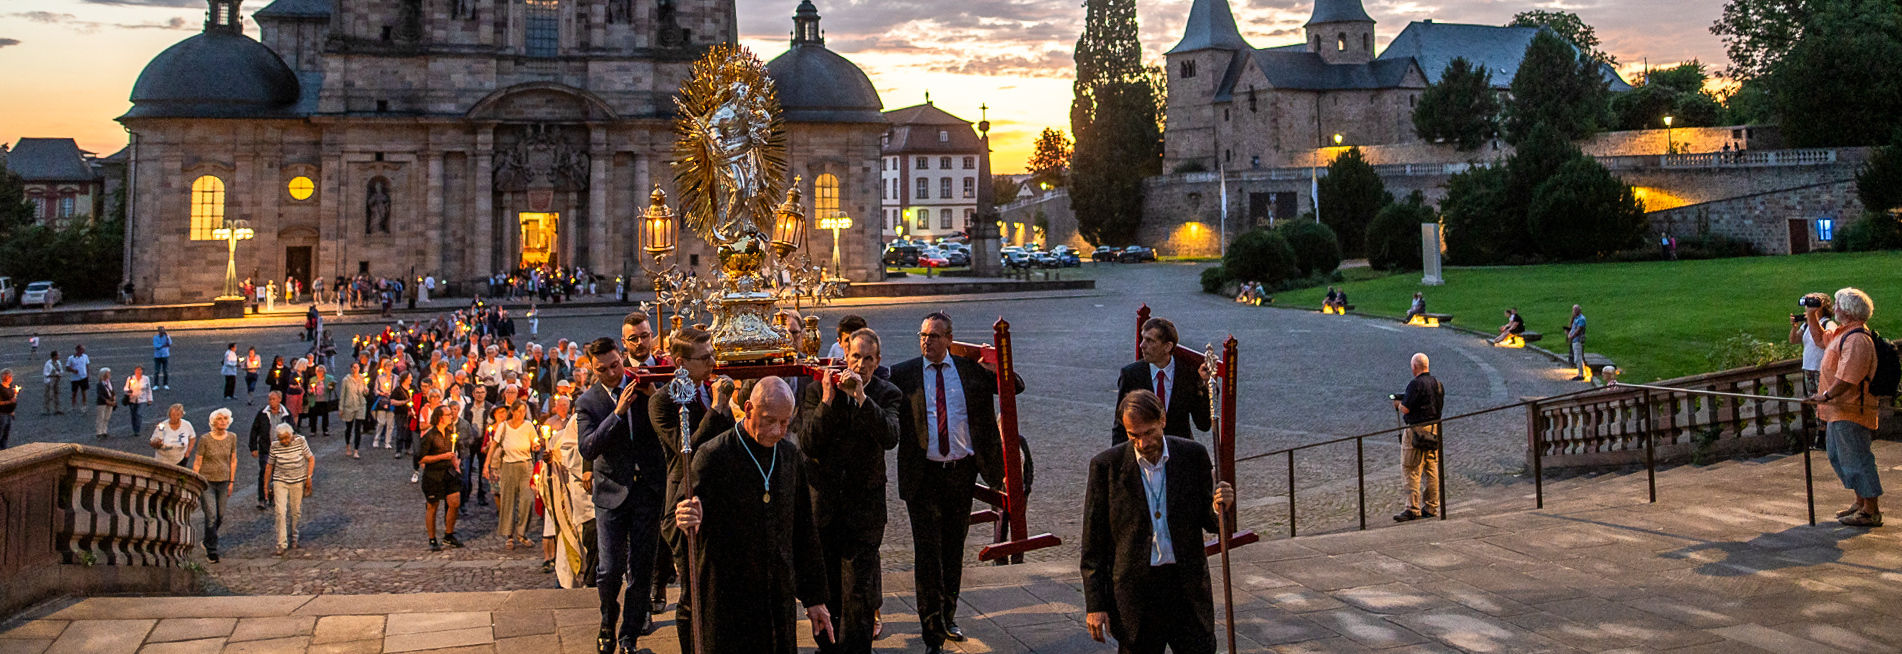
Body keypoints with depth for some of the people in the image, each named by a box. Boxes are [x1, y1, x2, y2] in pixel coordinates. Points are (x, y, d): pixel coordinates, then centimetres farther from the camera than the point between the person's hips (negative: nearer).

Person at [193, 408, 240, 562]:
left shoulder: (232, 437, 1)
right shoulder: (205, 439, -10)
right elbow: (197, 463, -4)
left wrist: (231, 482, 10)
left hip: (223, 481, 4)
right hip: (206, 481, -4)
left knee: (220, 517, 10)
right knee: (211, 517, -7)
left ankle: (207, 542, 35)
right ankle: (212, 551, 4)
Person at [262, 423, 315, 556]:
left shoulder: (300, 441, -9)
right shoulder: (275, 446, -7)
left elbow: (311, 458, 0)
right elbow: (269, 465, 4)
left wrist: (309, 477, -9)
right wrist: (266, 486, 7)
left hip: (298, 482, 0)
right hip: (280, 481, 0)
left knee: (296, 512, 9)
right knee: (280, 512, -11)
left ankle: (293, 538, 33)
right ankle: (281, 545, -10)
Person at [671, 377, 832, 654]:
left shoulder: (790, 455, 6)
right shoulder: (713, 456, -11)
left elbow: (804, 531, 14)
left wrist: (814, 598, 15)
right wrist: (685, 523, -38)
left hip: (779, 600, 5)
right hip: (726, 605, -5)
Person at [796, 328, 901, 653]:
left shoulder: (887, 394, -1)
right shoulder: (816, 391, 0)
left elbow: (890, 438, -19)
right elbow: (808, 445, -9)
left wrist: (861, 397, -24)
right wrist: (827, 400, -16)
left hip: (864, 501, -1)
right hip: (822, 499, 2)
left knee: (859, 587, -2)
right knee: (825, 586, 14)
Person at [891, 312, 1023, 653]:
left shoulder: (970, 369, 3)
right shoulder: (904, 374, -1)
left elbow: (1016, 386, 4)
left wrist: (999, 367, -14)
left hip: (962, 471, 2)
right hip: (923, 474, -2)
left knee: (954, 548, 15)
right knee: (928, 551, -4)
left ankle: (947, 616, 32)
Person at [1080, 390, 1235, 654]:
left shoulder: (1193, 455, -1)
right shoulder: (1105, 465, -6)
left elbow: (1210, 523, 7)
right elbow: (1093, 545, -3)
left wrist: (1219, 509, -17)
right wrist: (1094, 605, -6)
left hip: (1187, 588, 1)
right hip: (1134, 591, -1)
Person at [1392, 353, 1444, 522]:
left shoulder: (1416, 384, -15)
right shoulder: (1437, 383, 12)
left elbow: (1406, 408, -17)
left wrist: (1398, 404, 7)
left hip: (1417, 430, -9)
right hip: (1434, 429, 9)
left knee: (1413, 471, -6)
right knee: (1431, 470, 11)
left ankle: (1413, 509, -8)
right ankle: (1431, 507, 14)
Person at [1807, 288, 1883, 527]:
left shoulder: (1857, 339, -21)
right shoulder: (1843, 332, 12)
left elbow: (1847, 378, -28)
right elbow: (1821, 336, 33)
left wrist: (1826, 396, -23)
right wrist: (1812, 317, 19)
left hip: (1851, 411, -11)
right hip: (1839, 410, 11)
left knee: (1856, 459, -6)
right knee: (1838, 456, 18)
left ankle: (1871, 512, -1)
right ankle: (1861, 503, 27)